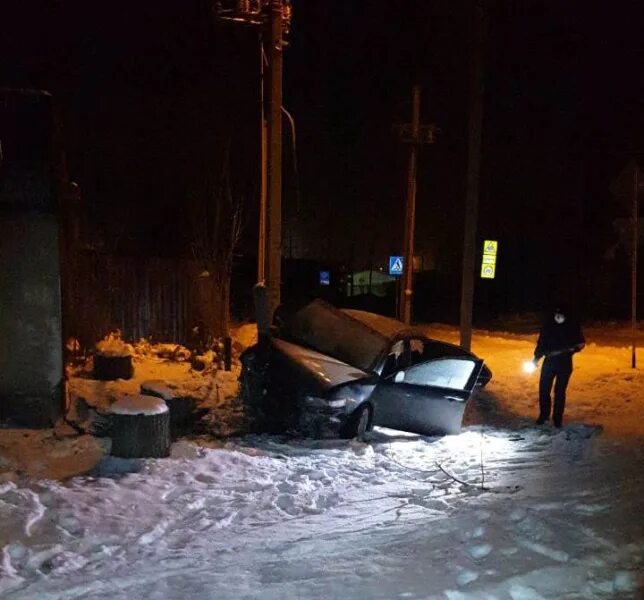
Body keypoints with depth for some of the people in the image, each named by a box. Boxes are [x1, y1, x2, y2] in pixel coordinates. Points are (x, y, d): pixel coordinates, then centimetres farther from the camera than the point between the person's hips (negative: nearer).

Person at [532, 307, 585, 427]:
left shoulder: (572, 327, -4)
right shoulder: (548, 327, -2)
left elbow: (580, 342, 6)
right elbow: (541, 343, 4)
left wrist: (575, 347, -16)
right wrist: (537, 357, -6)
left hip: (565, 363, -1)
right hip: (549, 362, 2)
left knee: (560, 391, 4)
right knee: (544, 389, 3)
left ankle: (557, 418, 14)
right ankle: (544, 414, 20)